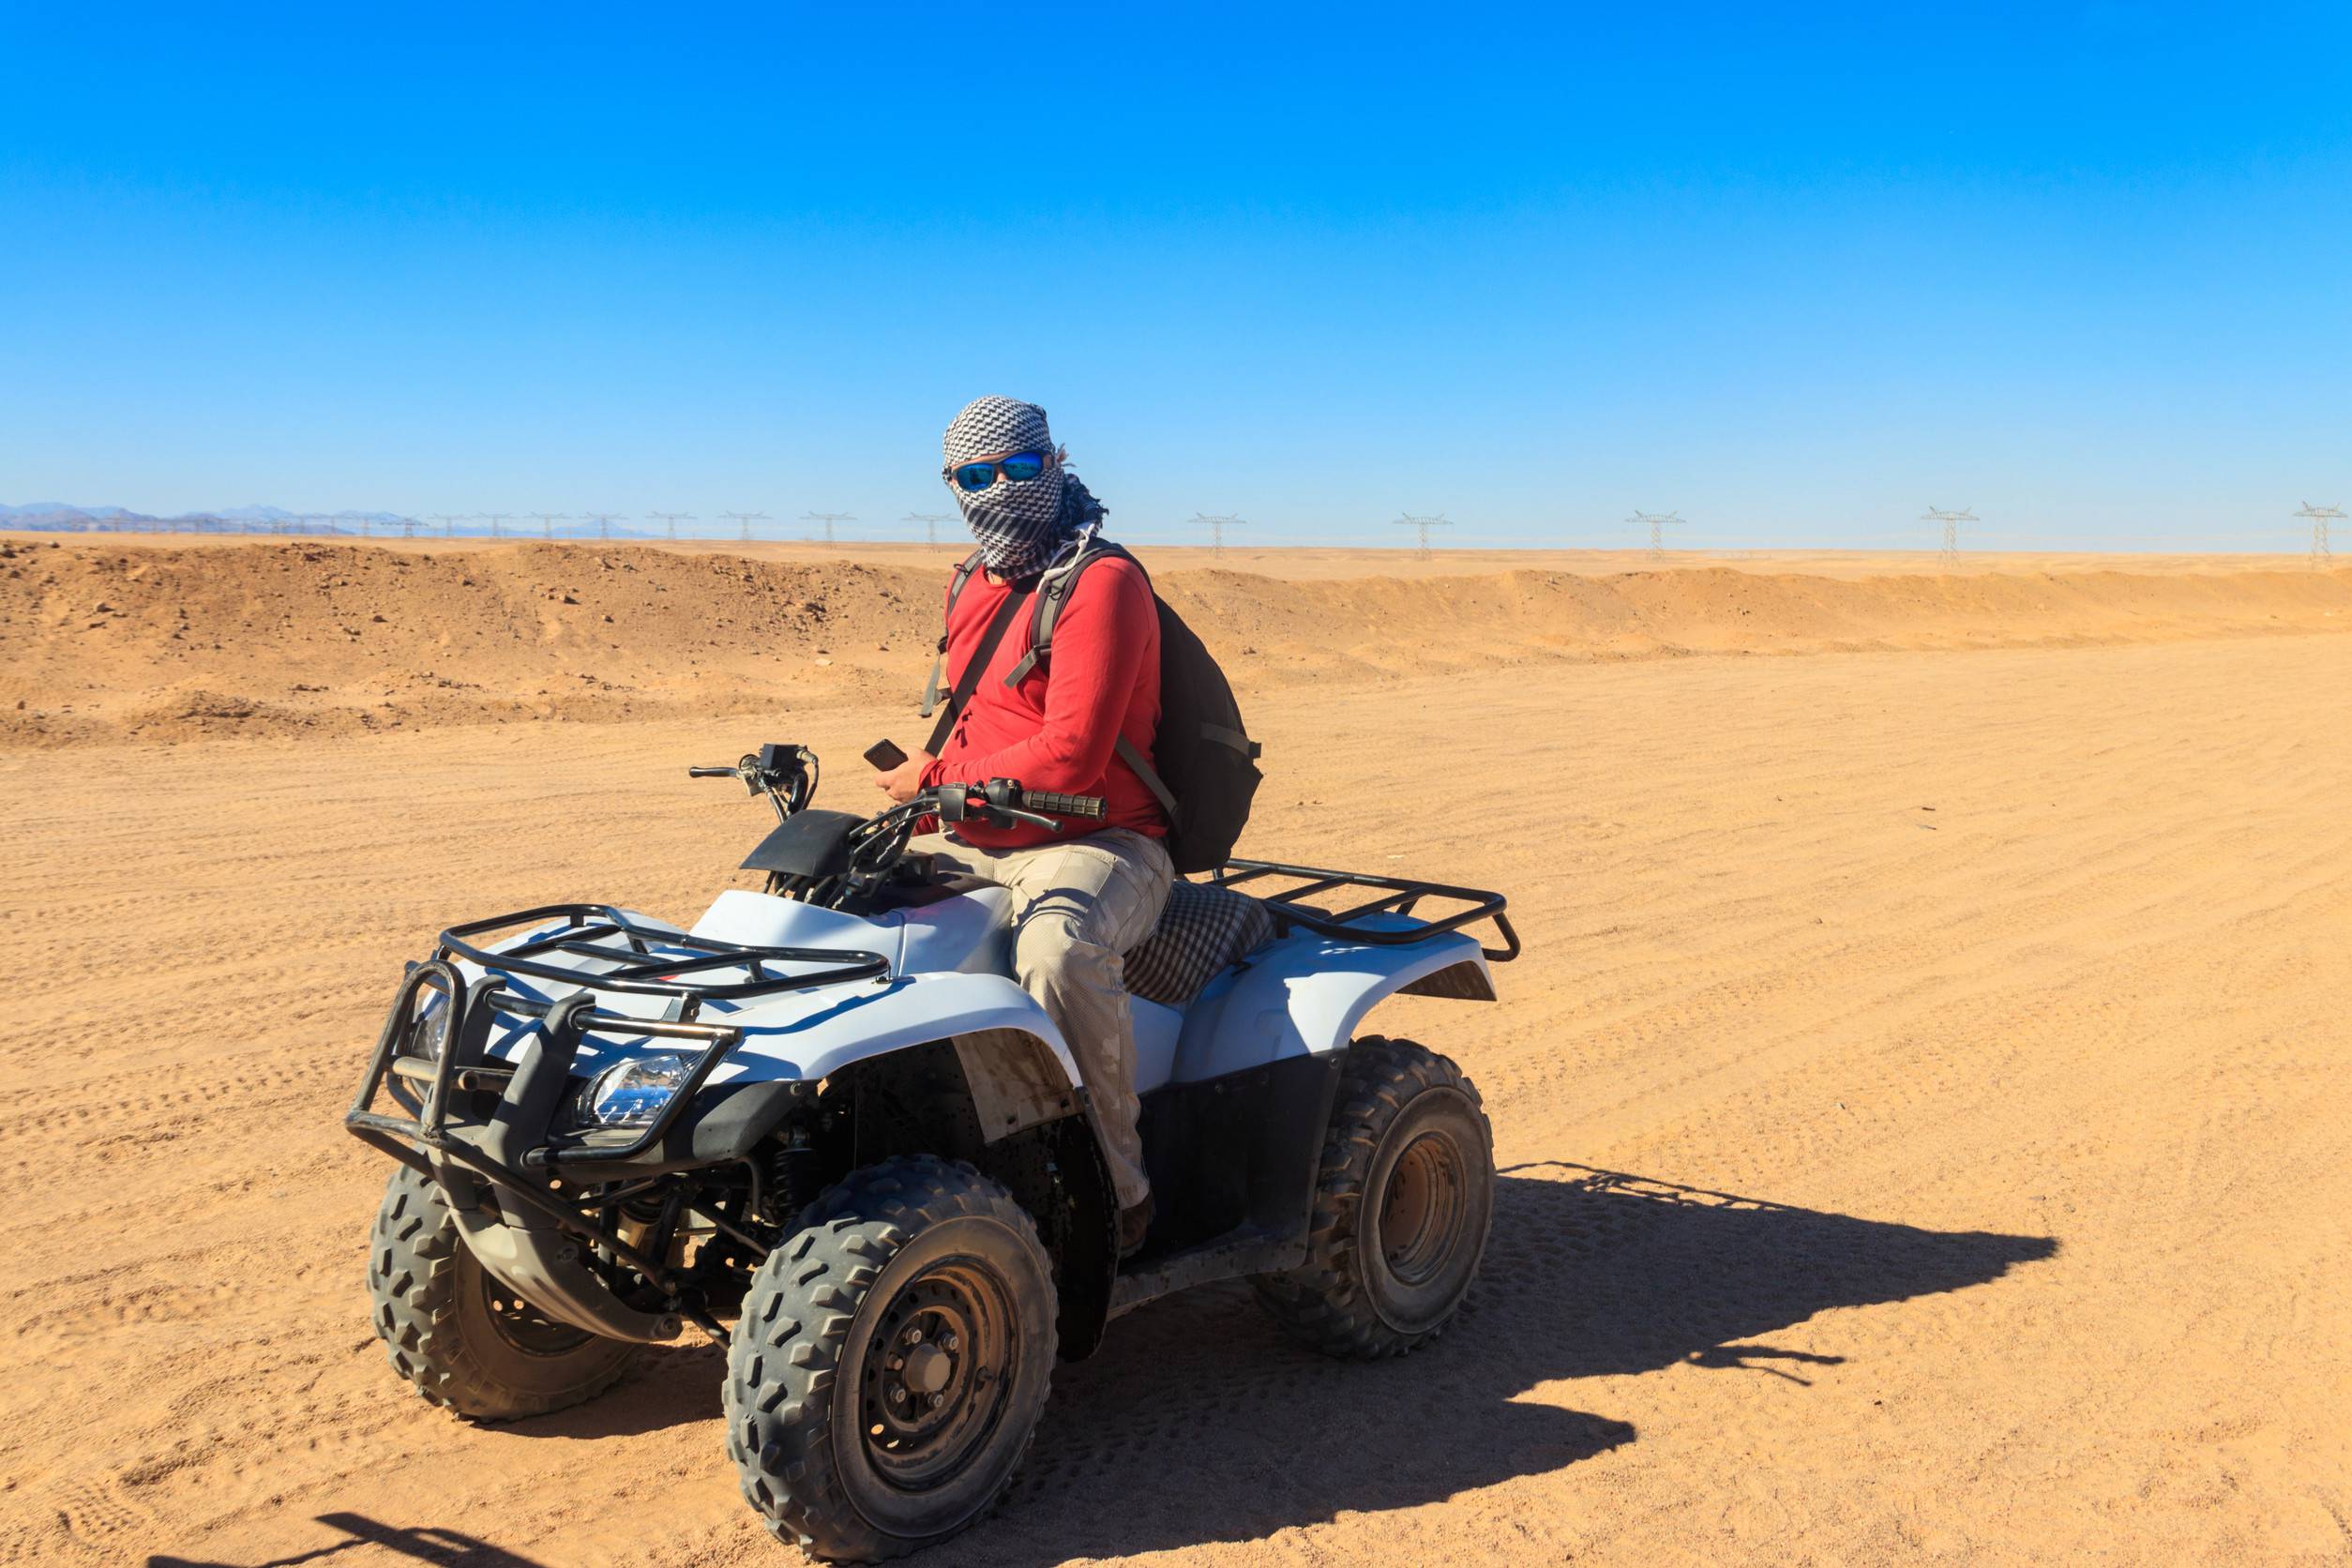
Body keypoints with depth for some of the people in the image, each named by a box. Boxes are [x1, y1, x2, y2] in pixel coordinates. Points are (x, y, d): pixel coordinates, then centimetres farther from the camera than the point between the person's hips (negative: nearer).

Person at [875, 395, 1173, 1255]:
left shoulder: (1103, 581, -12)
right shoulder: (977, 587, 16)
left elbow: (1071, 754, -21)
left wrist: (937, 779, -12)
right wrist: (925, 770, 6)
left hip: (1099, 843, -8)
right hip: (976, 840, 9)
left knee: (1057, 950, -39)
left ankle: (1118, 1190, -22)